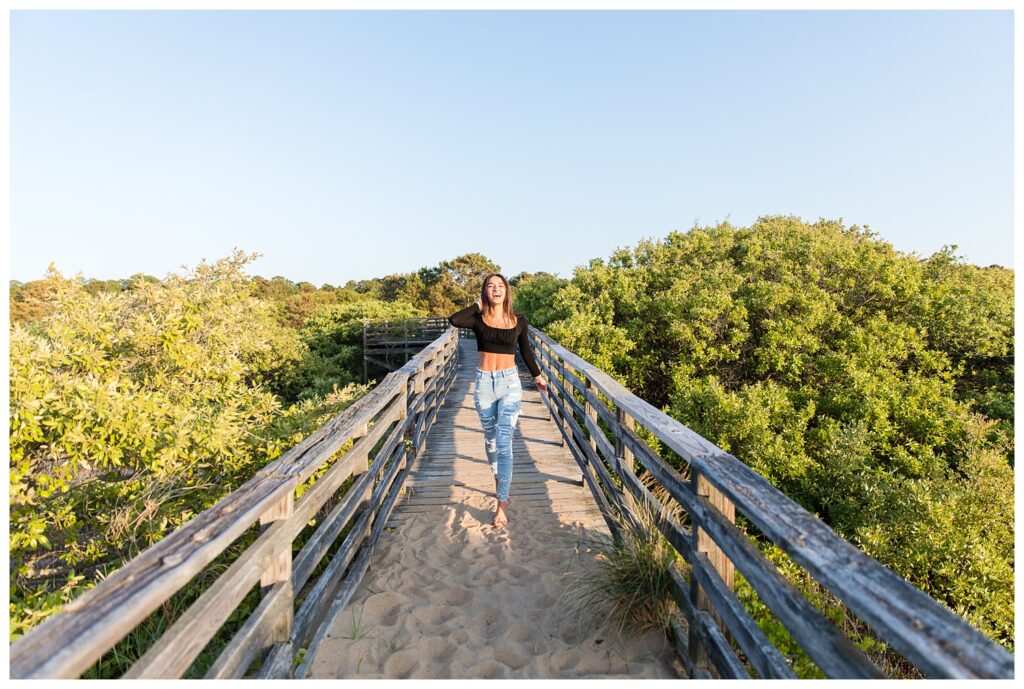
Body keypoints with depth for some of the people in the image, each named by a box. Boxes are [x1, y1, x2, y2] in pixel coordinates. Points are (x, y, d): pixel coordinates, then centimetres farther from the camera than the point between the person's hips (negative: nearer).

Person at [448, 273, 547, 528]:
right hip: (484, 383, 1)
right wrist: (477, 305, -10)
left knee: (504, 442, -9)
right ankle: (498, 480, 43)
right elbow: (454, 320, -25)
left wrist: (537, 376, 25)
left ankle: (502, 506, -4)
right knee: (490, 438, 17)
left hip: (510, 383, -1)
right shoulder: (478, 318, -3)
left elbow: (525, 349, 16)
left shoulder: (519, 320, 0)